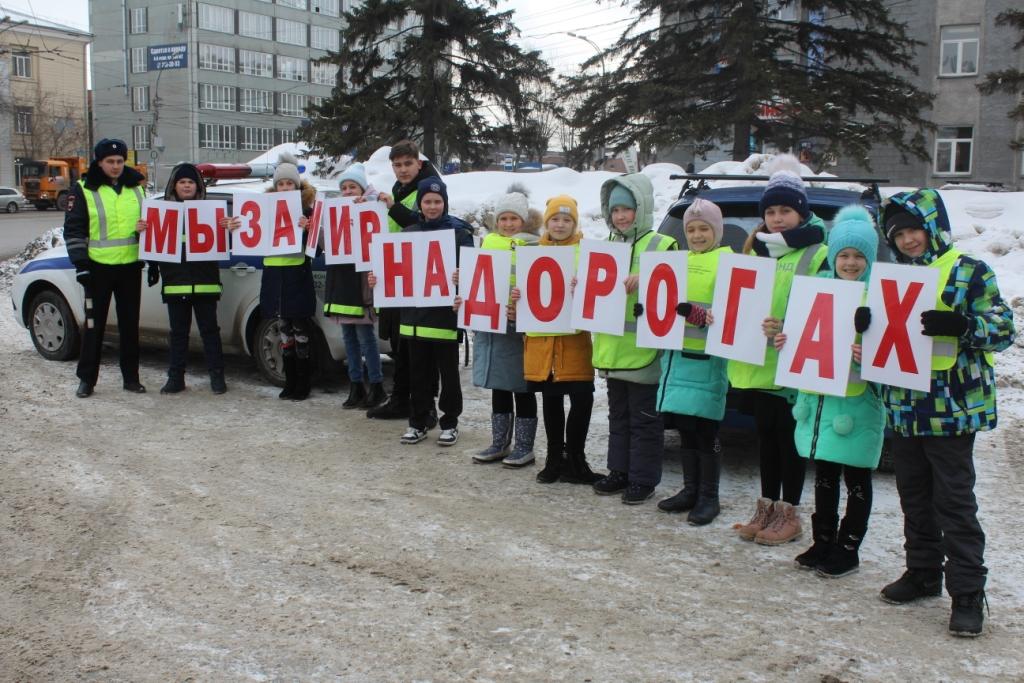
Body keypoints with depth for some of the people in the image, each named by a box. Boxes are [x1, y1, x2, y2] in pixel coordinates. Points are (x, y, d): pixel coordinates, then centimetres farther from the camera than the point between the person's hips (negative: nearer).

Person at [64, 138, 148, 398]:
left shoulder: (136, 189, 10)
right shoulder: (84, 191, -2)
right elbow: (73, 230, -4)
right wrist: (80, 263, -12)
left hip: (131, 267, 3)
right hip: (99, 268, -3)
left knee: (130, 325, 8)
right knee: (94, 325, 2)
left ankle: (131, 377, 16)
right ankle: (86, 379, 11)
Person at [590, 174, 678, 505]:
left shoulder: (662, 245, -6)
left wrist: (644, 280, -31)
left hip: (644, 348, -7)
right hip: (613, 348, 7)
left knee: (644, 418, 2)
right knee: (618, 415, 16)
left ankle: (643, 478, 11)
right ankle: (619, 471, 26)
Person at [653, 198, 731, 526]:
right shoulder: (680, 260, 16)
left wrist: (692, 311, -30)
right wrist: (648, 310, 1)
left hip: (707, 358, -6)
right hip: (675, 352, 7)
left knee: (704, 430, -2)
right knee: (684, 428, 12)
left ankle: (709, 498, 9)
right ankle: (690, 490, 24)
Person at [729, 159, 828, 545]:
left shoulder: (817, 255, -8)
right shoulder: (757, 250, 14)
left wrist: (789, 330, -29)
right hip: (759, 362, 6)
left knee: (790, 437, 3)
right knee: (765, 434, 14)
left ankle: (789, 514, 14)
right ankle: (767, 508, 25)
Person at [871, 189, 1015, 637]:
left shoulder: (970, 273, -4)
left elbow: (1003, 329, -9)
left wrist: (960, 324, -28)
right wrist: (866, 324, -1)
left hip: (951, 408, -6)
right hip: (904, 408, 6)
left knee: (954, 501, -4)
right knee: (914, 498, 15)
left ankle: (967, 593, 2)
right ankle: (923, 572, 28)